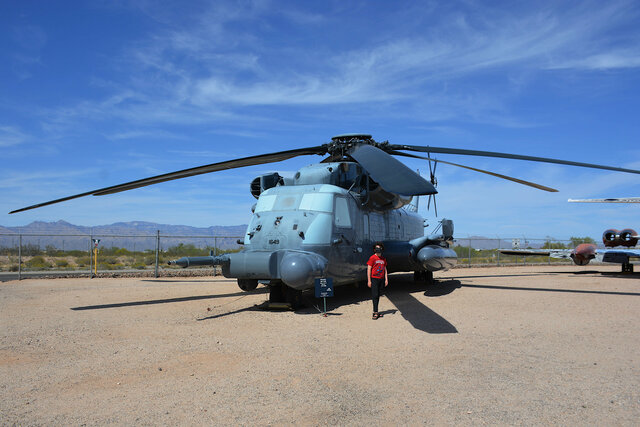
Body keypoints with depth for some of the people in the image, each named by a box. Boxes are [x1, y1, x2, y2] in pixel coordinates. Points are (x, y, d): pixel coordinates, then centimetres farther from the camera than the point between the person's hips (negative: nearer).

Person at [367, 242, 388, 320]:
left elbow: (385, 269, 17)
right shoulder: (372, 258, -6)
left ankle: (375, 311, 17)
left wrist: (386, 279, 9)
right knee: (375, 295, -7)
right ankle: (375, 312, -7)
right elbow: (369, 269, -7)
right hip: (374, 279, -6)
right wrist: (369, 281, -11)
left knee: (378, 296, 10)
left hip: (381, 279, 6)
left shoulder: (383, 258, 12)